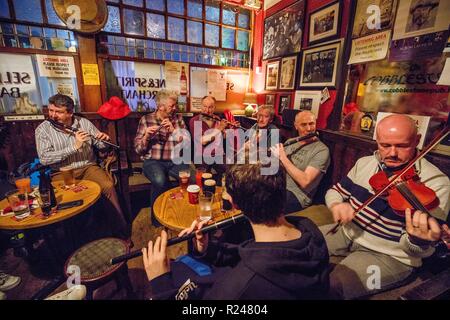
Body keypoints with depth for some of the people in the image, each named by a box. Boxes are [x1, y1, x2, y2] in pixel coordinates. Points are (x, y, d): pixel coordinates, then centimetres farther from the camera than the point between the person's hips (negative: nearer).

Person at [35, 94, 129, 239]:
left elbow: (100, 145, 12)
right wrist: (74, 147, -20)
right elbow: (44, 159, -12)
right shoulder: (43, 129, 0)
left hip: (88, 167, 1)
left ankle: (120, 229, -13)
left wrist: (104, 139, -13)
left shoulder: (84, 122, 5)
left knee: (108, 186, -26)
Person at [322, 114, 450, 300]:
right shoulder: (365, 163, 0)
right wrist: (336, 205, -17)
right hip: (348, 232, 6)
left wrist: (417, 240, -45)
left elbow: (421, 251, -19)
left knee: (329, 286, -25)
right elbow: (336, 190, 7)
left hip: (389, 255, -5)